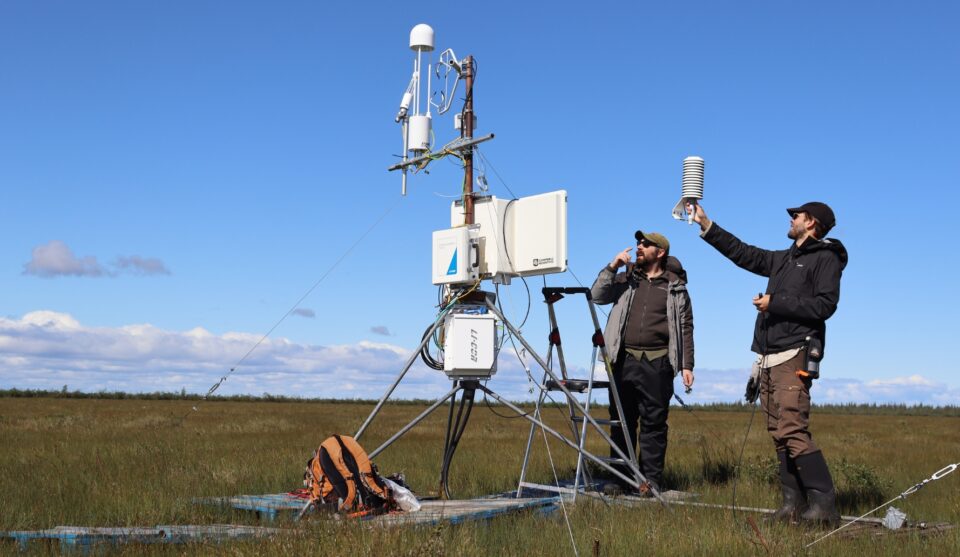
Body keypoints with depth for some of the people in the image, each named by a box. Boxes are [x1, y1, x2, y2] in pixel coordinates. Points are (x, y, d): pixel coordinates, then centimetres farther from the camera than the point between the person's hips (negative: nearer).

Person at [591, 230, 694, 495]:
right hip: (624, 360, 2)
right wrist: (612, 267, -6)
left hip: (657, 363, -2)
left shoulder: (675, 287, 9)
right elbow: (597, 296, 3)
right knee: (621, 420, 5)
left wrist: (686, 365, 1)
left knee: (654, 423, -1)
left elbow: (685, 328, 8)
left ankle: (651, 480, 5)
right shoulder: (625, 279, 15)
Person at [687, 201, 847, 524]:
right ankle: (794, 503, 4)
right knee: (779, 434, 3)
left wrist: (776, 303, -12)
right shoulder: (783, 260, 23)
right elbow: (742, 253, 28)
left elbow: (825, 304, -13)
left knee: (793, 431, -19)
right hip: (768, 358, 8)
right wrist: (705, 225, 27)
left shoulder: (826, 258, 0)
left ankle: (823, 504, -18)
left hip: (794, 356, -8)